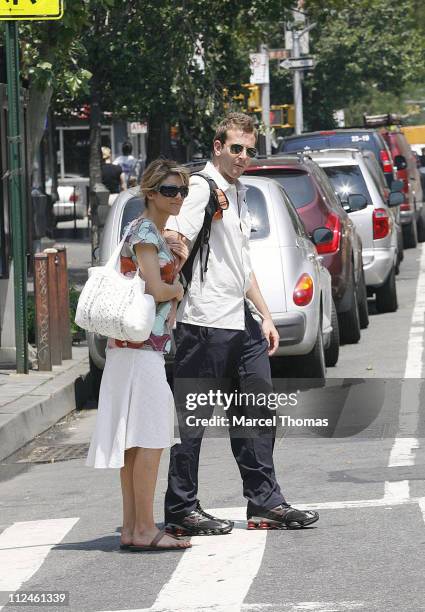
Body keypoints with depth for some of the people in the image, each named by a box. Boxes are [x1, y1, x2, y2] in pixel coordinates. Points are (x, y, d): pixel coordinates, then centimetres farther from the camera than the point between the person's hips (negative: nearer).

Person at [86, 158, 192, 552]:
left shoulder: (155, 234, 18)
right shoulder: (145, 232, -12)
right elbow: (156, 290, -19)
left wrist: (177, 262, 8)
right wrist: (179, 287, 0)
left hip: (140, 346, 10)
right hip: (141, 345, -10)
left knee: (134, 441, 9)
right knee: (150, 439, -10)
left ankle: (131, 528, 11)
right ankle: (144, 530, -11)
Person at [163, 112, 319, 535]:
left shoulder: (239, 194, 20)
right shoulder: (201, 187, -8)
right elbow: (173, 240, -22)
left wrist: (265, 317, 25)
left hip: (241, 324, 9)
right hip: (205, 322, -9)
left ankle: (264, 502, 16)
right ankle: (181, 510, 3)